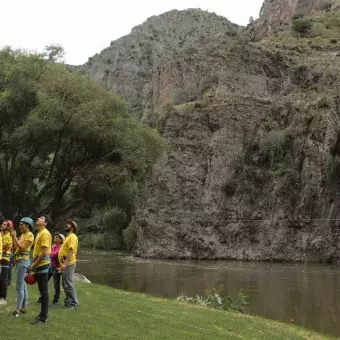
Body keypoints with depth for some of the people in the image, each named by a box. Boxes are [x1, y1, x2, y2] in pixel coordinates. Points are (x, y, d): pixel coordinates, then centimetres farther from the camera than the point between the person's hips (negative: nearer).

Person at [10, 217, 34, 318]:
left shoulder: (30, 235, -10)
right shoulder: (22, 235, 15)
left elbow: (22, 247, -20)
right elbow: (15, 247, 12)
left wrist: (15, 237, -15)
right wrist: (12, 237, 4)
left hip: (23, 261, -9)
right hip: (19, 261, 9)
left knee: (19, 286, -11)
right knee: (23, 286, 12)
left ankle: (18, 310, -10)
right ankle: (23, 307, 17)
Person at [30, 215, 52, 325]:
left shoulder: (45, 233, -16)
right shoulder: (40, 233, 15)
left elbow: (44, 253, -22)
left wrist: (34, 265, -16)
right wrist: (33, 264, 13)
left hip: (42, 265, -10)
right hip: (39, 265, 10)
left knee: (44, 292, -4)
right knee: (42, 291, 15)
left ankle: (44, 317, 1)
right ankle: (42, 314, 23)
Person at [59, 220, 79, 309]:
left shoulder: (72, 237, -13)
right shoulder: (68, 237, 19)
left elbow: (71, 251, -22)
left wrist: (65, 264, -27)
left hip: (68, 264, -10)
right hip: (65, 264, 10)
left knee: (69, 285, -9)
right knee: (66, 285, 15)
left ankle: (73, 304, -6)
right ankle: (69, 301, 23)